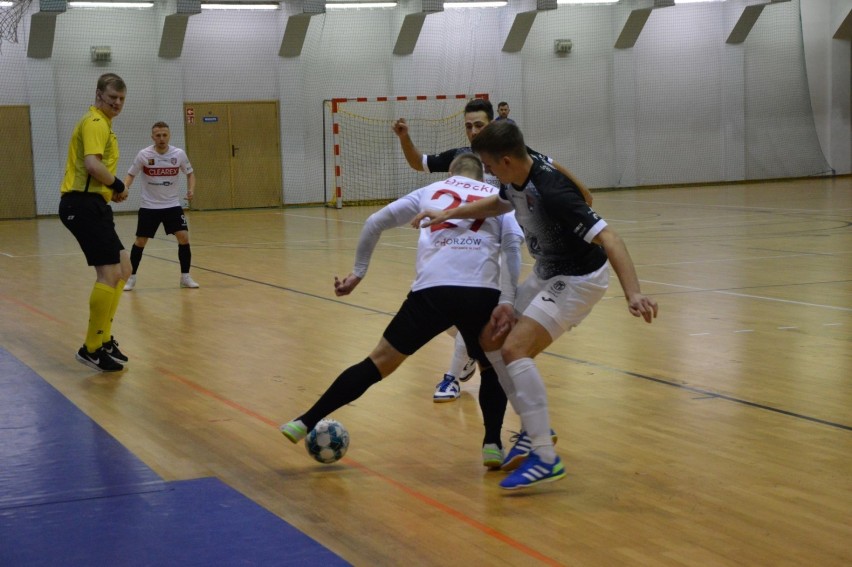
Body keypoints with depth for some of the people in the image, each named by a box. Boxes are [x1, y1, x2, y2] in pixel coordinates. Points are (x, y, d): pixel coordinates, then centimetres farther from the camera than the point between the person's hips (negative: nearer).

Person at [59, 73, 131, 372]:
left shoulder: (101, 123, 22)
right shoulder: (95, 123, -11)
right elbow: (92, 164, -25)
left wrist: (111, 189, 5)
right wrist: (118, 185, -11)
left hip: (91, 204, 11)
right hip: (83, 204, -11)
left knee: (122, 269, 16)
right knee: (109, 273, -13)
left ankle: (103, 339, 21)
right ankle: (92, 349, -6)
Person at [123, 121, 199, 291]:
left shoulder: (179, 154, -8)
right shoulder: (144, 155, -11)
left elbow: (190, 174, 7)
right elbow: (131, 175, -1)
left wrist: (191, 189, -11)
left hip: (172, 205, 1)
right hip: (149, 206, -1)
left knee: (183, 237, -11)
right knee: (140, 241, 1)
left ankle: (185, 277, 3)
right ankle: (131, 277, 17)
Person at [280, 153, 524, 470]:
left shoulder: (431, 191, 26)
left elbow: (374, 223, 22)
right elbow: (512, 244, 4)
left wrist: (358, 272, 29)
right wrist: (506, 302, -1)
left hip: (431, 291, 0)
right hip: (481, 293, 0)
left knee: (380, 361, 13)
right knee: (493, 366, 27)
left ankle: (307, 422, 15)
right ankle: (492, 444, 12)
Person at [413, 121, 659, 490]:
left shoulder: (551, 191, -32)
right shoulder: (516, 181, -4)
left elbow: (608, 239, -36)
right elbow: (497, 204, 22)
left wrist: (633, 294, -48)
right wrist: (449, 214, 14)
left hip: (580, 279, -9)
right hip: (547, 273, 10)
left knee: (514, 349, -21)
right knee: (491, 340, 11)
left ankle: (546, 459, -19)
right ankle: (535, 429, 22)